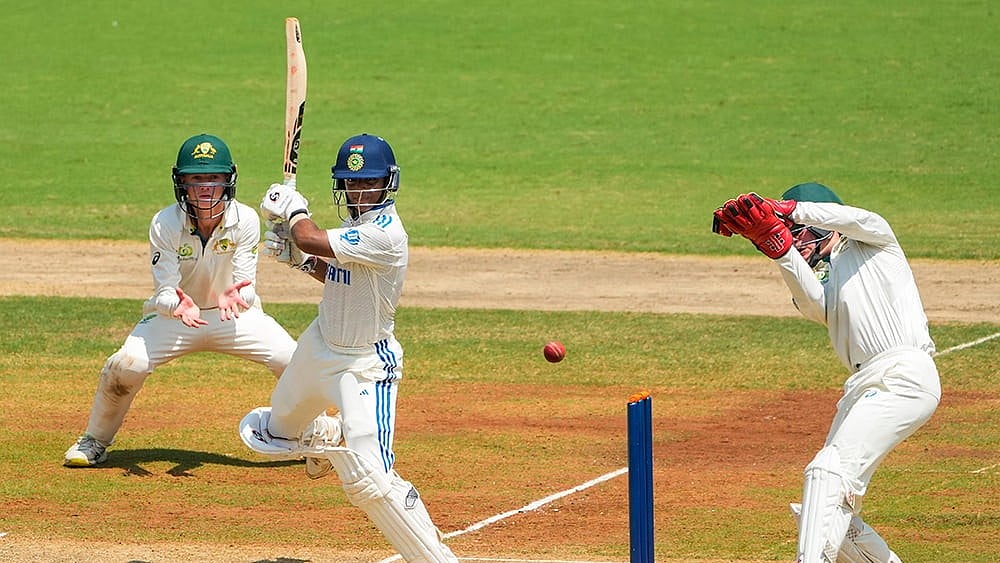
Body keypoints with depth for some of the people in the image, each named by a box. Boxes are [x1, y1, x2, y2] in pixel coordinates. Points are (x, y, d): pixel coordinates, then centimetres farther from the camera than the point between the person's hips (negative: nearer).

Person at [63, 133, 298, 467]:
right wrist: (178, 305, -48)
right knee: (127, 364, -24)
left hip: (234, 314, 1)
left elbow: (247, 287, -20)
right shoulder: (164, 224, -23)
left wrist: (234, 297, -45)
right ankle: (95, 441, 2)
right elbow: (165, 291, -24)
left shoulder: (245, 220, -21)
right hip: (176, 313, -1)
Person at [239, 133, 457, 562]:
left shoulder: (384, 234, -27)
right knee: (282, 421, 35)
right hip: (319, 347, 10)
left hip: (365, 367, -10)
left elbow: (312, 239, -31)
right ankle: (320, 436, 69)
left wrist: (293, 211, -10)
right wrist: (301, 259, 1)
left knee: (369, 477, -22)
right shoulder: (357, 223, 2)